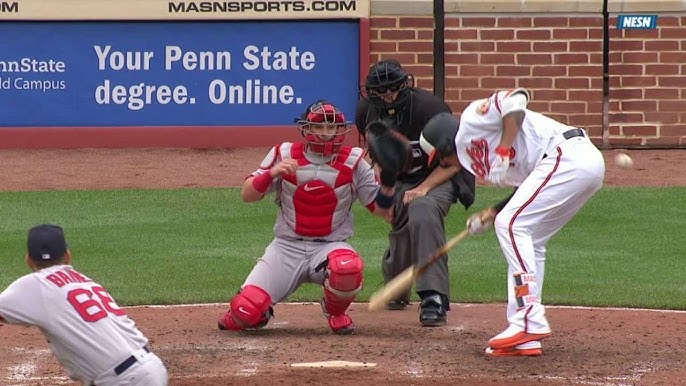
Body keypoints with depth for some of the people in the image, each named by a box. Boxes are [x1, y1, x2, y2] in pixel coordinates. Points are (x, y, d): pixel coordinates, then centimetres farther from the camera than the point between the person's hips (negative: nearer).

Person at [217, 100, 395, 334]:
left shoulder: (352, 162, -1)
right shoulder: (284, 155, -1)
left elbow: (381, 209, -1)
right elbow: (247, 195, -4)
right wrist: (272, 173, -22)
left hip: (331, 247, 0)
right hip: (287, 247, 0)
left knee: (348, 268, -38)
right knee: (246, 311, -20)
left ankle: (335, 313, -2)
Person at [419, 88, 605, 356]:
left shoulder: (472, 117, 4)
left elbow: (516, 99, -13)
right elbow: (528, 189, 25)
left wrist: (503, 151, -15)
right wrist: (490, 215, 15)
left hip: (567, 154, -10)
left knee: (511, 224, -12)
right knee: (528, 242, 13)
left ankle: (530, 322, -18)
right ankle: (526, 340, 9)